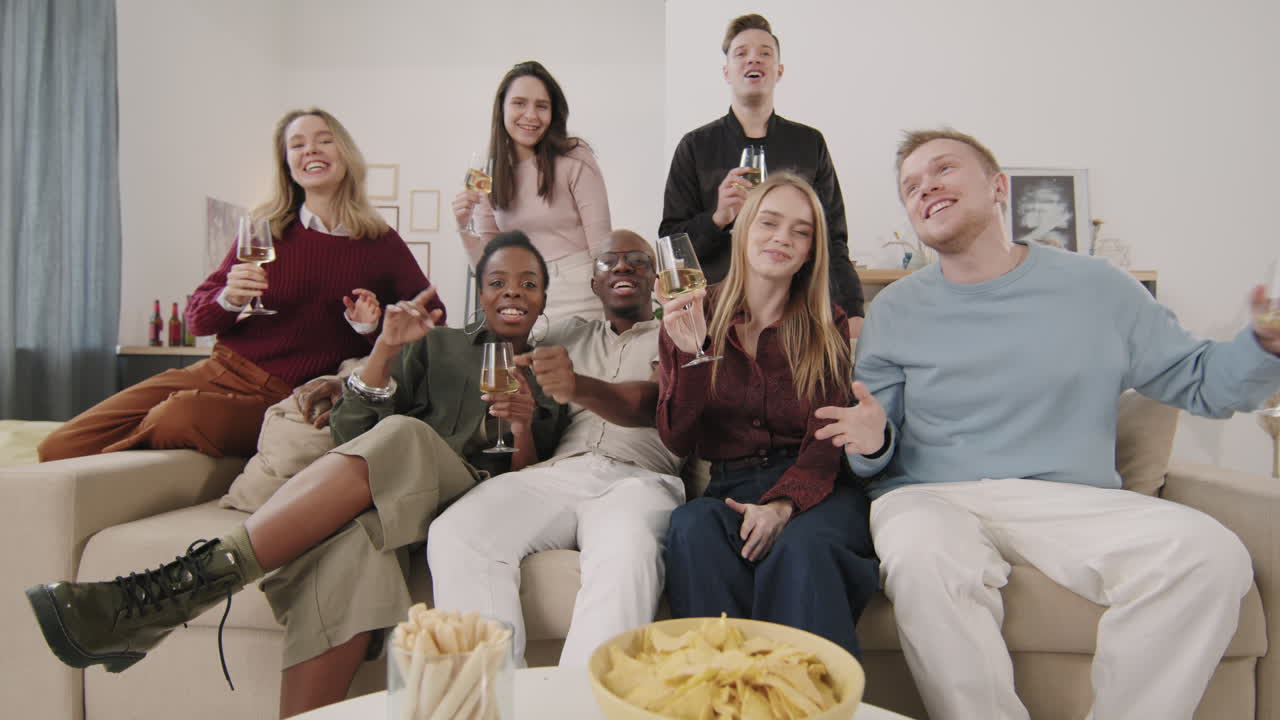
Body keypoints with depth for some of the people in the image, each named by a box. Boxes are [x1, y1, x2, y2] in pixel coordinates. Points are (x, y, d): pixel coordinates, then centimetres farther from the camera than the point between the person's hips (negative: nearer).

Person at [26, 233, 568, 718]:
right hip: (378, 503, 1)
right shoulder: (434, 345, 21)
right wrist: (386, 349, -8)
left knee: (401, 435, -36)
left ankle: (172, 591, -37)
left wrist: (525, 432, -8)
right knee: (350, 545, -40)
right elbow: (351, 436, 7)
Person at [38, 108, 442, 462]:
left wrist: (373, 325, -11)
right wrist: (228, 300, -13)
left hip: (281, 401, -3)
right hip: (220, 372, 3)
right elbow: (197, 319, 11)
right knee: (61, 446, -14)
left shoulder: (382, 246, 1)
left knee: (178, 415, -33)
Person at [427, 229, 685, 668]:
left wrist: (580, 387, -26)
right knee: (454, 534, -26)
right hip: (554, 471, 3)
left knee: (628, 553, -39)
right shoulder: (569, 334, 30)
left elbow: (653, 405, -4)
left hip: (636, 478, -3)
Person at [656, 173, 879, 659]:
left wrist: (784, 502, -23)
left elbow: (825, 442, -1)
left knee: (799, 545, -35)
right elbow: (677, 442, 1)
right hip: (725, 488, 1)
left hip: (811, 490, -1)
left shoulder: (826, 328, 9)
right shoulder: (691, 319, 9)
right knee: (691, 528, -33)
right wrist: (688, 352, -15)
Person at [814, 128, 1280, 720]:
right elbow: (879, 460, 11)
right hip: (930, 497, -1)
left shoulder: (1096, 287, 10)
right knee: (925, 562, -35)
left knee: (1210, 555, -25)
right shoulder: (895, 309, 8)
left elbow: (1201, 382, 14)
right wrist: (872, 442, -13)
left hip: (1073, 501, 2)